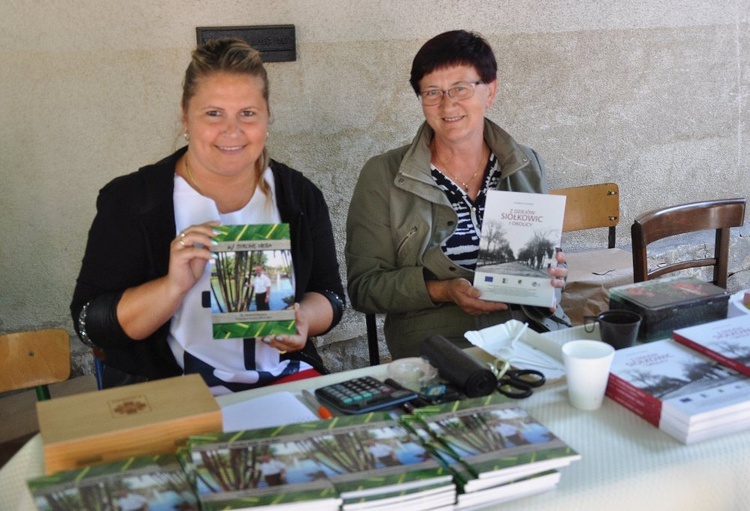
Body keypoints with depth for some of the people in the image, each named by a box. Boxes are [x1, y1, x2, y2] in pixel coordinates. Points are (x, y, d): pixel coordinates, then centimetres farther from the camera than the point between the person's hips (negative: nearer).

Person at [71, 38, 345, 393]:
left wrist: (303, 318, -11)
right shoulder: (130, 201, -4)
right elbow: (91, 324, -5)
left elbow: (330, 295, 12)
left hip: (285, 381, 3)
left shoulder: (299, 197, 5)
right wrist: (173, 286, -21)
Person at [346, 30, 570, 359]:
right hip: (436, 341, -4)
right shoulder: (383, 176, 0)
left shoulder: (528, 167, 11)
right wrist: (444, 290, -15)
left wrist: (552, 276, -3)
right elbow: (364, 285, -1)